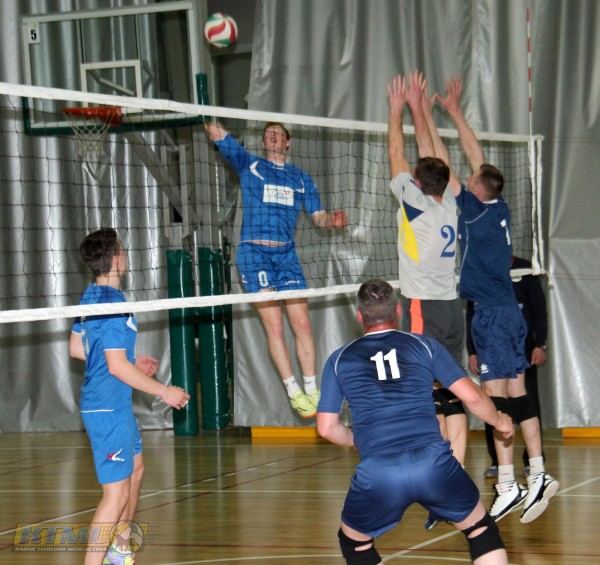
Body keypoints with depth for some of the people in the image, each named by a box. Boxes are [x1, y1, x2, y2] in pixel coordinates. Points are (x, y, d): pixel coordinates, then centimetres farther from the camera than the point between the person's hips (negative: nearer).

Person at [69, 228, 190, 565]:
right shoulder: (113, 305, -21)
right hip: (109, 409, -11)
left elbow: (76, 348, 19)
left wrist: (133, 360, 22)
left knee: (135, 469, 26)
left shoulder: (91, 297, 8)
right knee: (117, 493, -10)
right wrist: (164, 391, -16)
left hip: (117, 406, 11)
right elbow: (117, 366, -25)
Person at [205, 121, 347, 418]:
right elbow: (218, 134, -1)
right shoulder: (249, 165, 10)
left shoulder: (300, 178, 18)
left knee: (302, 324, -3)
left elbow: (318, 216, 17)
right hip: (254, 252, -3)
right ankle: (294, 392, -2)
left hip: (286, 253, 3)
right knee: (274, 326, -7)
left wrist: (331, 220, -4)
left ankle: (312, 390, 6)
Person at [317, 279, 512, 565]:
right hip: (433, 461, 0)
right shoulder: (424, 345, 13)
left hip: (376, 474, 0)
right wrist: (500, 422, 31)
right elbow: (472, 396, 10)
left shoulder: (339, 359, 15)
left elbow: (327, 428, 16)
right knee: (481, 530, 22)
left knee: (353, 541, 27)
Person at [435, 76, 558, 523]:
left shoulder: (476, 210, -11)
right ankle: (538, 476, 10)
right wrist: (455, 112, 24)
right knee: (516, 393, 9)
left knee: (497, 396, -9)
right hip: (507, 308, 9)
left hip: (492, 314, -9)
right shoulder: (499, 209, 8)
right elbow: (477, 158, 18)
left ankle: (508, 486, -10)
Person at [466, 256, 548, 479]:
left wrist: (540, 345, -5)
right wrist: (472, 352, 7)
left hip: (522, 346, -1)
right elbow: (471, 316, 13)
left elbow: (539, 308, 4)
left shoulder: (525, 269, 5)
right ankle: (497, 462, 6)